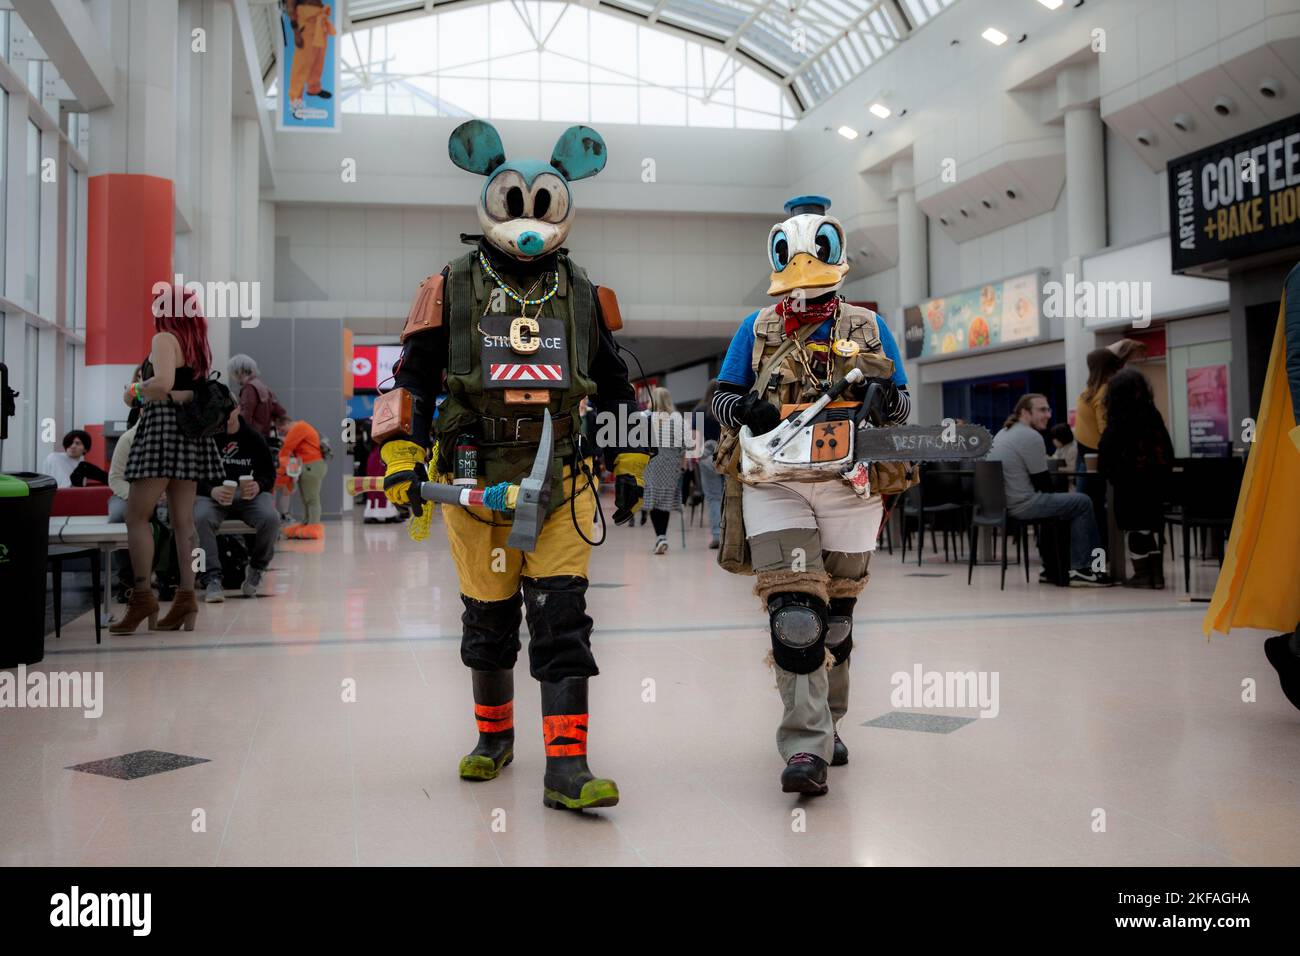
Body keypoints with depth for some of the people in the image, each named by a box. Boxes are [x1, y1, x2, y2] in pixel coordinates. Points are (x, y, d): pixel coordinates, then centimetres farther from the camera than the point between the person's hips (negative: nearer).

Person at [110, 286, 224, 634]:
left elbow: (162, 383, -21)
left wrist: (135, 392, -4)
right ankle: (187, 596, 2)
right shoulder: (198, 346, 18)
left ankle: (143, 594, -11)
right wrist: (150, 398, 15)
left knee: (136, 515, -6)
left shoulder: (165, 338, -6)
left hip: (163, 426, -8)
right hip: (191, 428, 8)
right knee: (183, 519, 4)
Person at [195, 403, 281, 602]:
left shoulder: (253, 438, 7)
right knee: (201, 517, -35)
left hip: (248, 493, 1)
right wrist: (211, 491, -19)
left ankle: (256, 569, -2)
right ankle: (211, 578, -25)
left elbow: (269, 473, 12)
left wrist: (259, 485, -11)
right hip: (212, 494, -1)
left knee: (271, 518, -29)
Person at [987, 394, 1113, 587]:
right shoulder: (1031, 437, -14)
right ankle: (1081, 569, 0)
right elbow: (1043, 481, -9)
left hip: (1000, 503, 10)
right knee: (1083, 503, -2)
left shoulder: (1003, 433, 16)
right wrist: (1051, 497, 11)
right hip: (1022, 505, -10)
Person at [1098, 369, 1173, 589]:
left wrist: (1105, 471, 6)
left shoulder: (1120, 420, -8)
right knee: (1153, 524, 11)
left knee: (1134, 527, 2)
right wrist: (1165, 471, 17)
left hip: (1131, 479, -5)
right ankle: (1157, 574, 10)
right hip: (1156, 476, 5)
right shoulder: (1153, 414, 5)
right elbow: (1167, 448, 9)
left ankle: (1142, 573, 3)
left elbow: (1108, 448, -8)